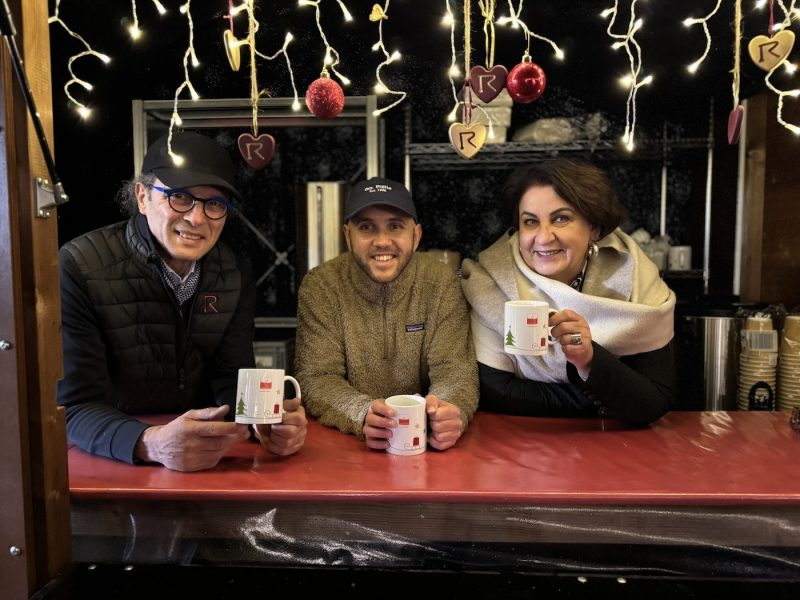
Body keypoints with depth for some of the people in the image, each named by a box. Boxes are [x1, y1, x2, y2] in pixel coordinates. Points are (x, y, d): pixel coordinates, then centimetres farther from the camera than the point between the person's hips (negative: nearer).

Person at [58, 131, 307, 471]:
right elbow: (75, 407, -18)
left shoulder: (233, 277, -2)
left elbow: (232, 380, -4)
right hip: (104, 463, -2)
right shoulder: (79, 269, -15)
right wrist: (151, 444, -37)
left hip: (206, 462, 3)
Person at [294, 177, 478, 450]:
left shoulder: (441, 282, -5)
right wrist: (363, 415, -32)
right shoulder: (320, 285, -6)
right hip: (342, 444, -1)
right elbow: (317, 378, -11)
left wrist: (450, 409, -34)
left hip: (422, 441, 2)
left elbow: (453, 368, -10)